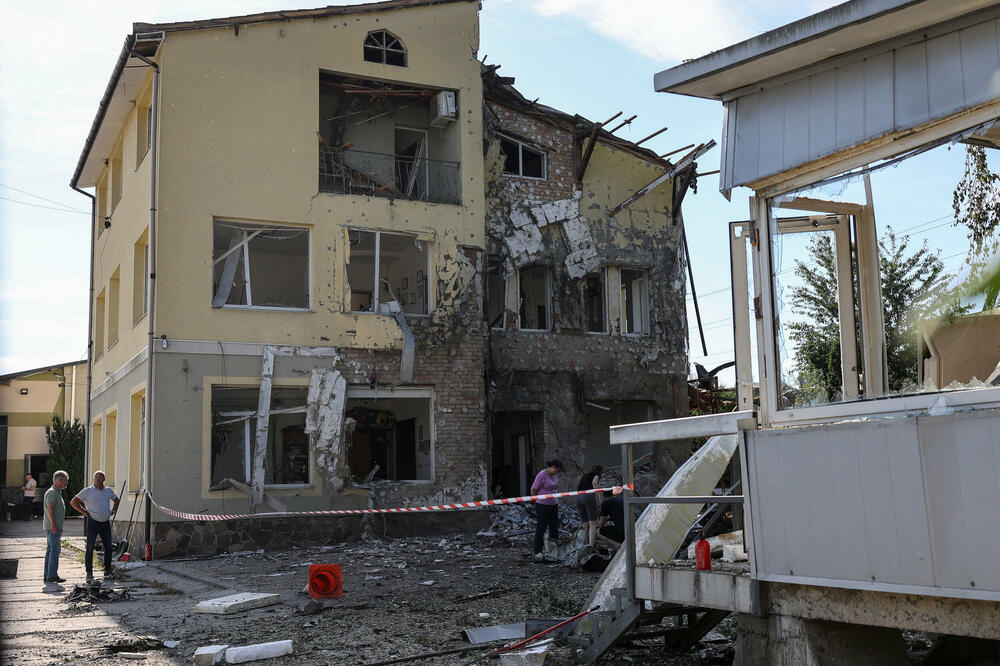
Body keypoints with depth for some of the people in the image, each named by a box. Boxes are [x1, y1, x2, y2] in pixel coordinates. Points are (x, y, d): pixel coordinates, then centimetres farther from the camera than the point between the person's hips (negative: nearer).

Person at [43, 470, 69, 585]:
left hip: (54, 527, 11)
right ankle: (52, 575, -13)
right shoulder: (52, 492, -12)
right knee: (55, 549, -11)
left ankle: (47, 575, 13)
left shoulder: (57, 492, 20)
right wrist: (53, 525, -24)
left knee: (50, 550, 10)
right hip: (53, 526, -11)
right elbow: (49, 508, -20)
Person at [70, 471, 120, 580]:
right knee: (90, 547, -6)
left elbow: (116, 500, 29)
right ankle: (89, 572, 1)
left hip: (106, 523, 4)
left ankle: (107, 571, 14)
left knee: (108, 547, 4)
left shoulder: (109, 491, 10)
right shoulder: (87, 491, -4)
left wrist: (113, 511, 13)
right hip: (93, 522, -4)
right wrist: (84, 512, -8)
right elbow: (73, 502, -4)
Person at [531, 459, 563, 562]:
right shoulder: (542, 475, -15)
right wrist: (538, 501, 1)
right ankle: (538, 552, 2)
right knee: (541, 528, -3)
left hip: (554, 505, 8)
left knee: (554, 528, 10)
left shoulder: (555, 475, 9)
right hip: (542, 506, -8)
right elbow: (533, 490, -12)